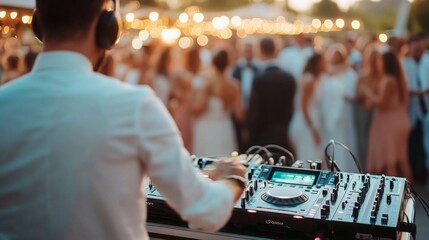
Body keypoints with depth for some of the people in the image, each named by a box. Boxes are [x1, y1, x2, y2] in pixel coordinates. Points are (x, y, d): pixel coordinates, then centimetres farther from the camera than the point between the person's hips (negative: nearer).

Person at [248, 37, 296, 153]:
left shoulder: (260, 80, -15)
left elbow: (254, 114, -12)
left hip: (264, 137, -5)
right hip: (284, 138, 5)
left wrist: (253, 140, -1)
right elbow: (291, 109, 8)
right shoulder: (289, 79, 0)